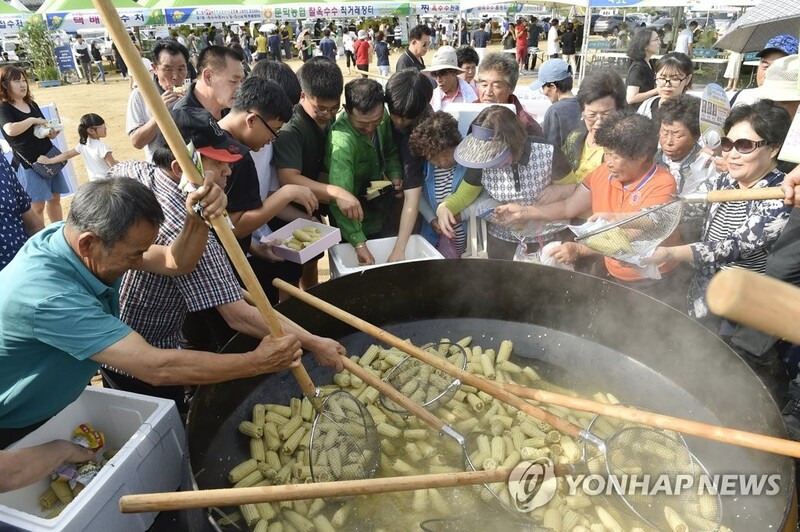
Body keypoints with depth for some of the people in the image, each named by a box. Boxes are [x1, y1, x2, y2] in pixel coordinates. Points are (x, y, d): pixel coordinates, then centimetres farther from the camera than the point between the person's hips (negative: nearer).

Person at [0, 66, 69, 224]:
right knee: (37, 205, -7)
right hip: (28, 163, -7)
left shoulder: (32, 104, 12)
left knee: (55, 199, 12)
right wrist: (32, 120, -16)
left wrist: (52, 133, -1)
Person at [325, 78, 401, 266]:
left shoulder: (383, 118, -11)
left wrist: (395, 177, -12)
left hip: (378, 213, 7)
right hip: (355, 223, -6)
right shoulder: (341, 142, -35)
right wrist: (359, 244, -44)